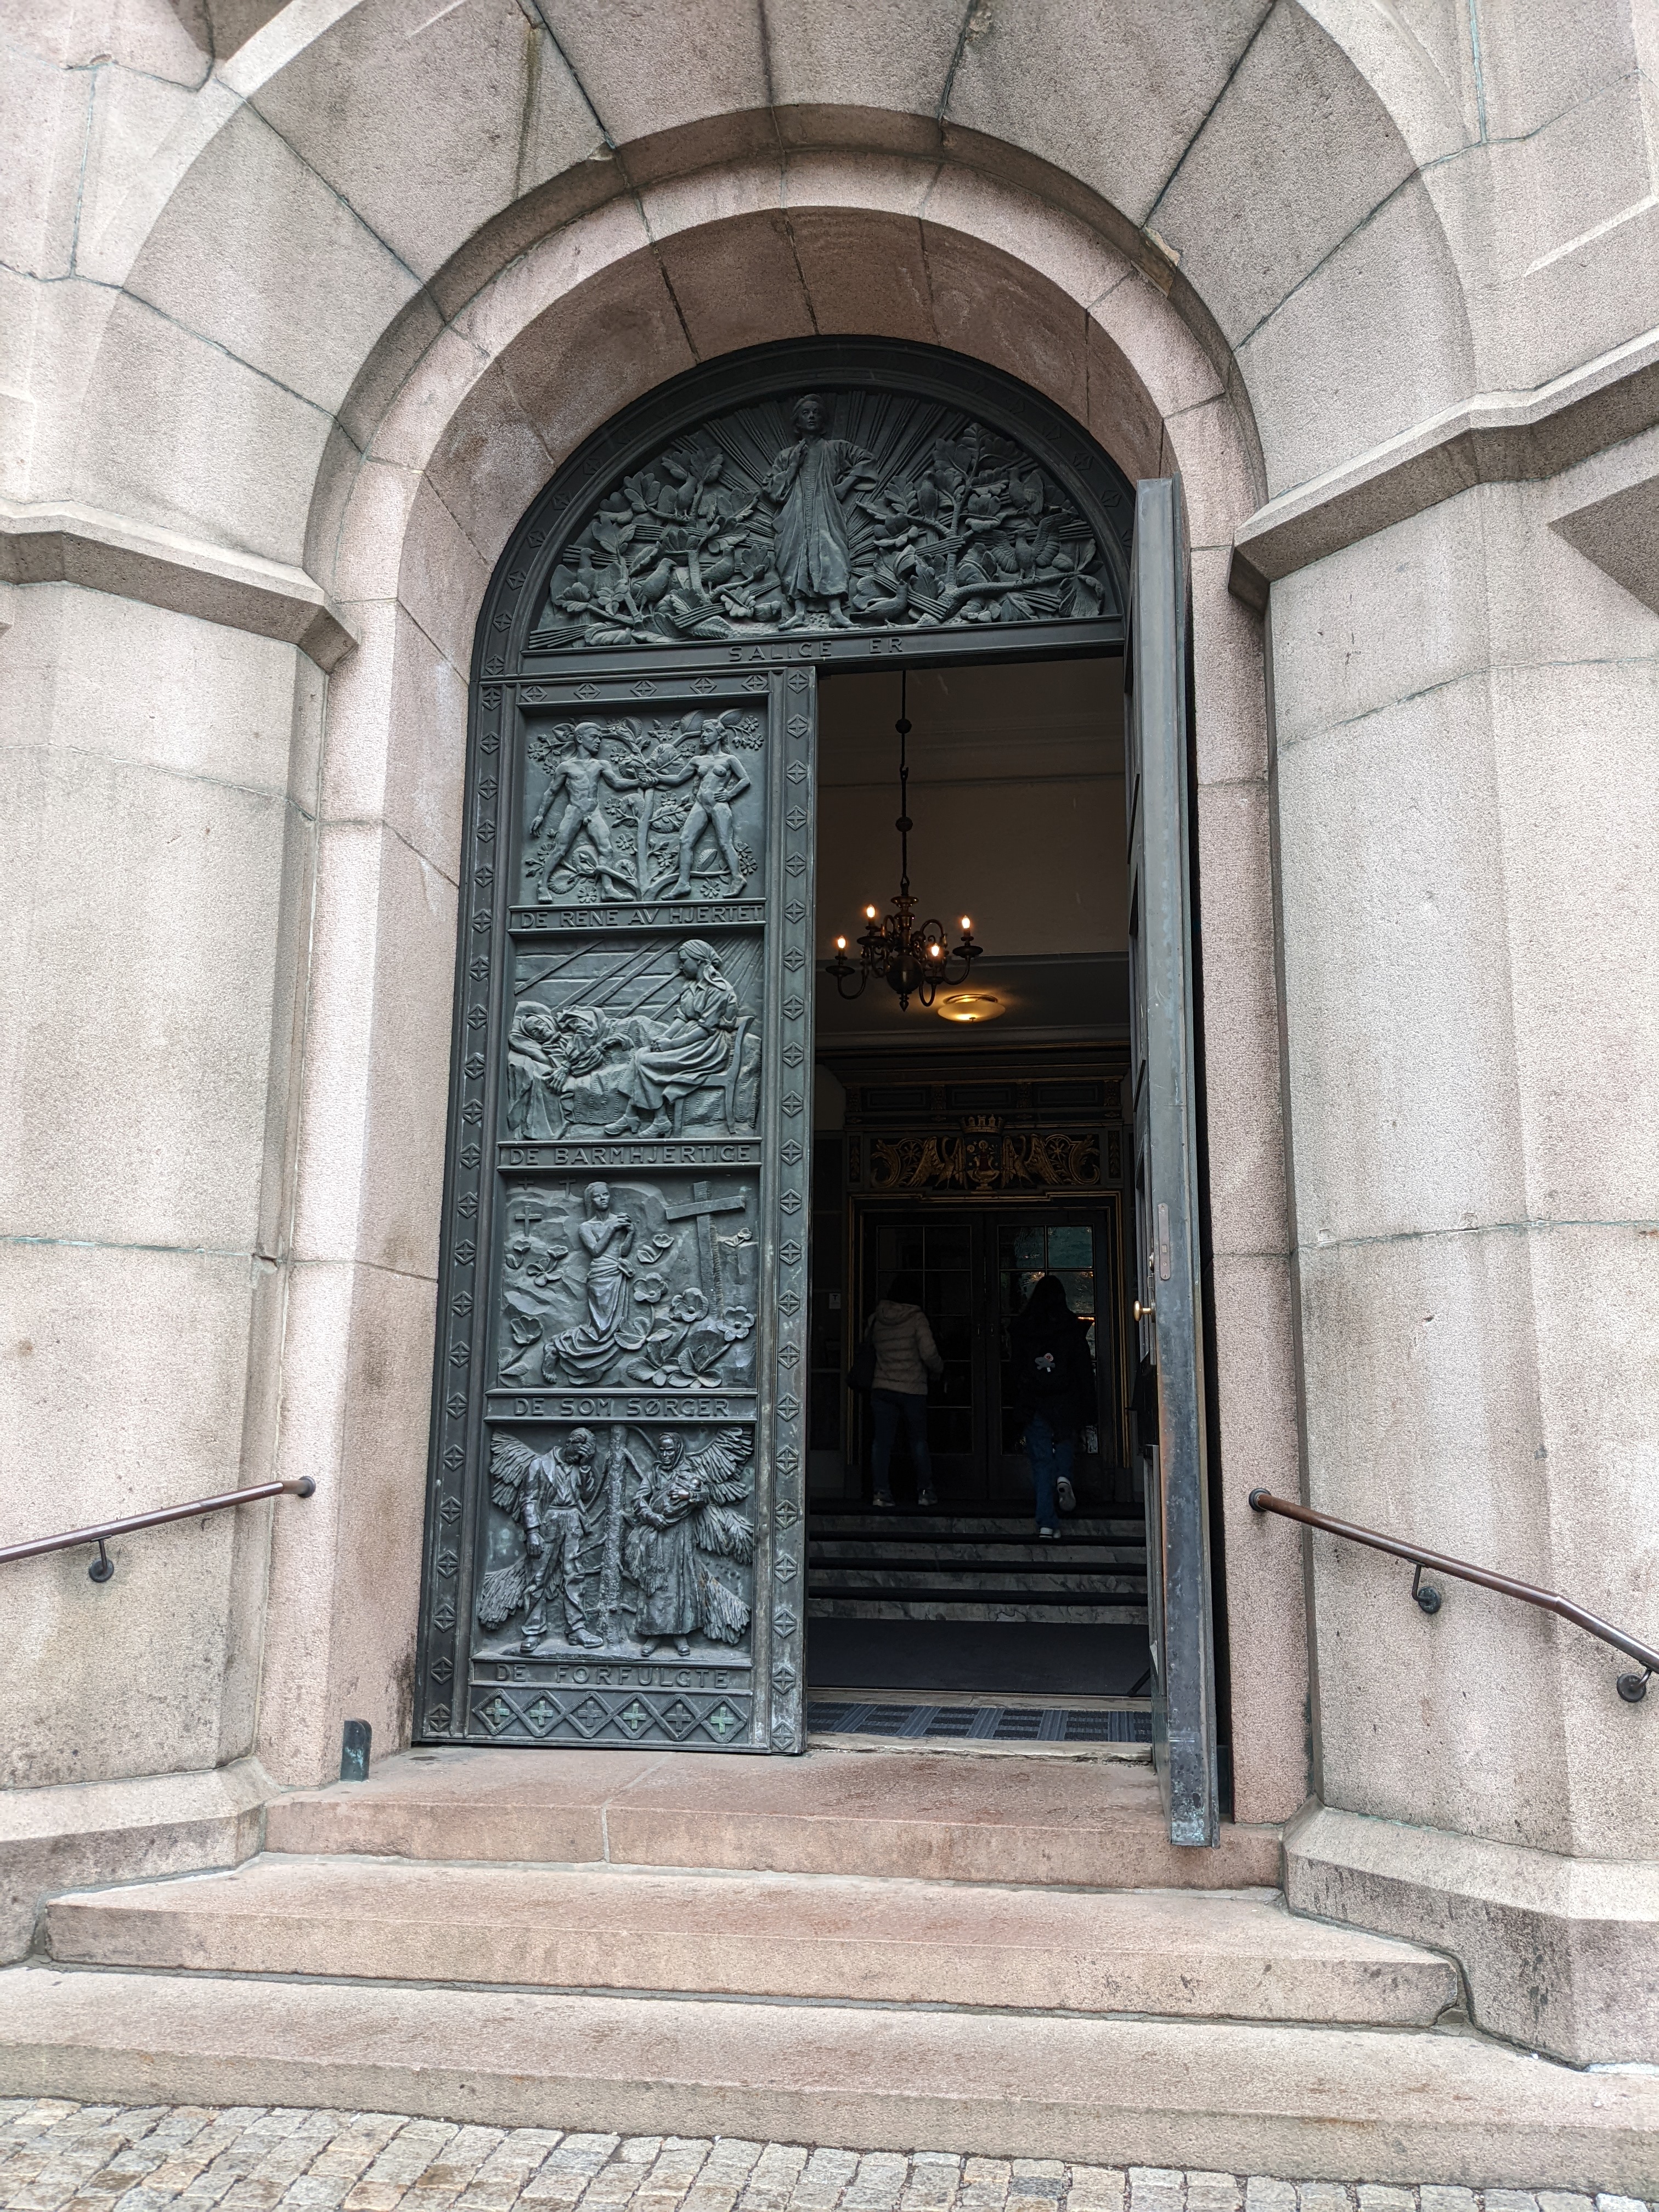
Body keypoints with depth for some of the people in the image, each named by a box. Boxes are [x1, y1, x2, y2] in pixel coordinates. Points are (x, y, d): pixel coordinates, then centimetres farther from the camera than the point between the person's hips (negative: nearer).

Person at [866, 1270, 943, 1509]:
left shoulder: (876, 1319, 4)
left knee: (883, 1442, 3)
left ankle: (882, 1492, -2)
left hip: (881, 1388, 3)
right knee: (919, 1442, 9)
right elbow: (929, 1353, -11)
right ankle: (925, 1491, 11)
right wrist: (939, 1368, 7)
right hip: (912, 1388, -3)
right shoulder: (916, 1318, -8)